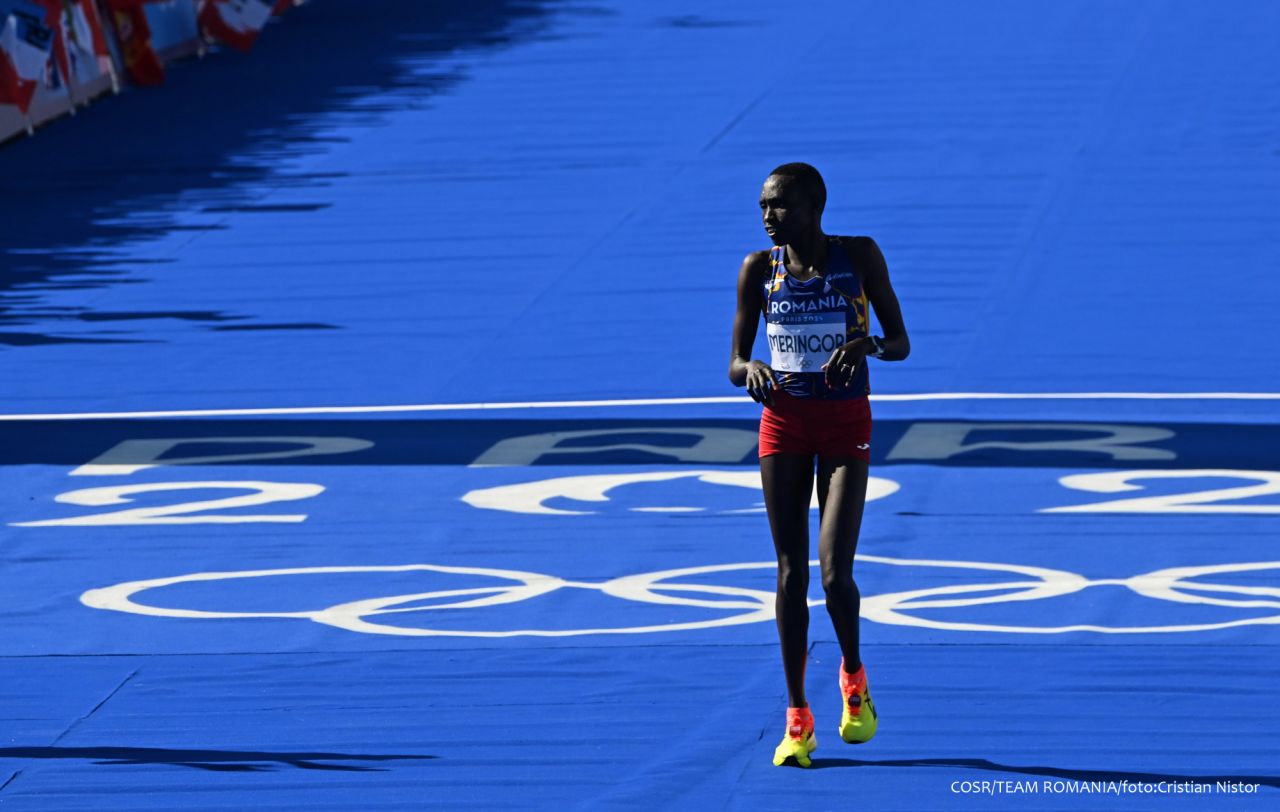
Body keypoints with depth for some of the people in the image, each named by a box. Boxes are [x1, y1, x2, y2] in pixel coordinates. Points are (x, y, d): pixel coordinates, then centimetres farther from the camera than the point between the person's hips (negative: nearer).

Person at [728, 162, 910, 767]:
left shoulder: (859, 257, -6)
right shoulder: (759, 269, 0)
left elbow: (900, 344, -2)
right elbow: (734, 364, 3)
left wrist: (867, 344, -24)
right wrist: (750, 369, -21)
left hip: (846, 425, -2)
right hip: (783, 422, 2)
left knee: (834, 572, -13)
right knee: (790, 574, 1)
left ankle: (853, 677, 16)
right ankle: (797, 718, 9)